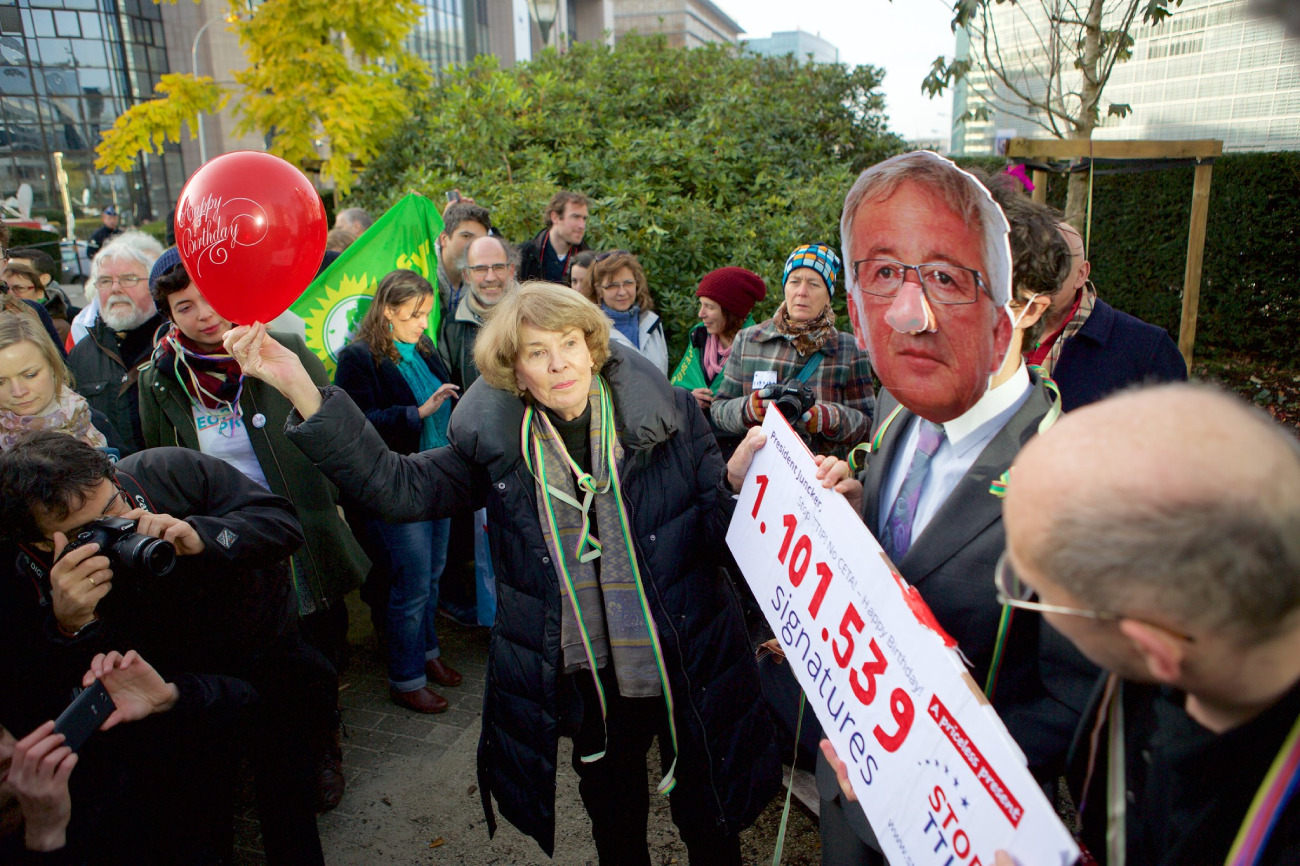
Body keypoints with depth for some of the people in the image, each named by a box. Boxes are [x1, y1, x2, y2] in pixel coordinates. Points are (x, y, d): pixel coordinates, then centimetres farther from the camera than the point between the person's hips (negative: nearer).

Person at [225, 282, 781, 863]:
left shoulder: (670, 413, -9)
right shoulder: (496, 444, -5)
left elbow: (720, 527, -6)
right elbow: (397, 484, -11)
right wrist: (301, 390, -19)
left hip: (688, 668, -1)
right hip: (588, 678, 2)